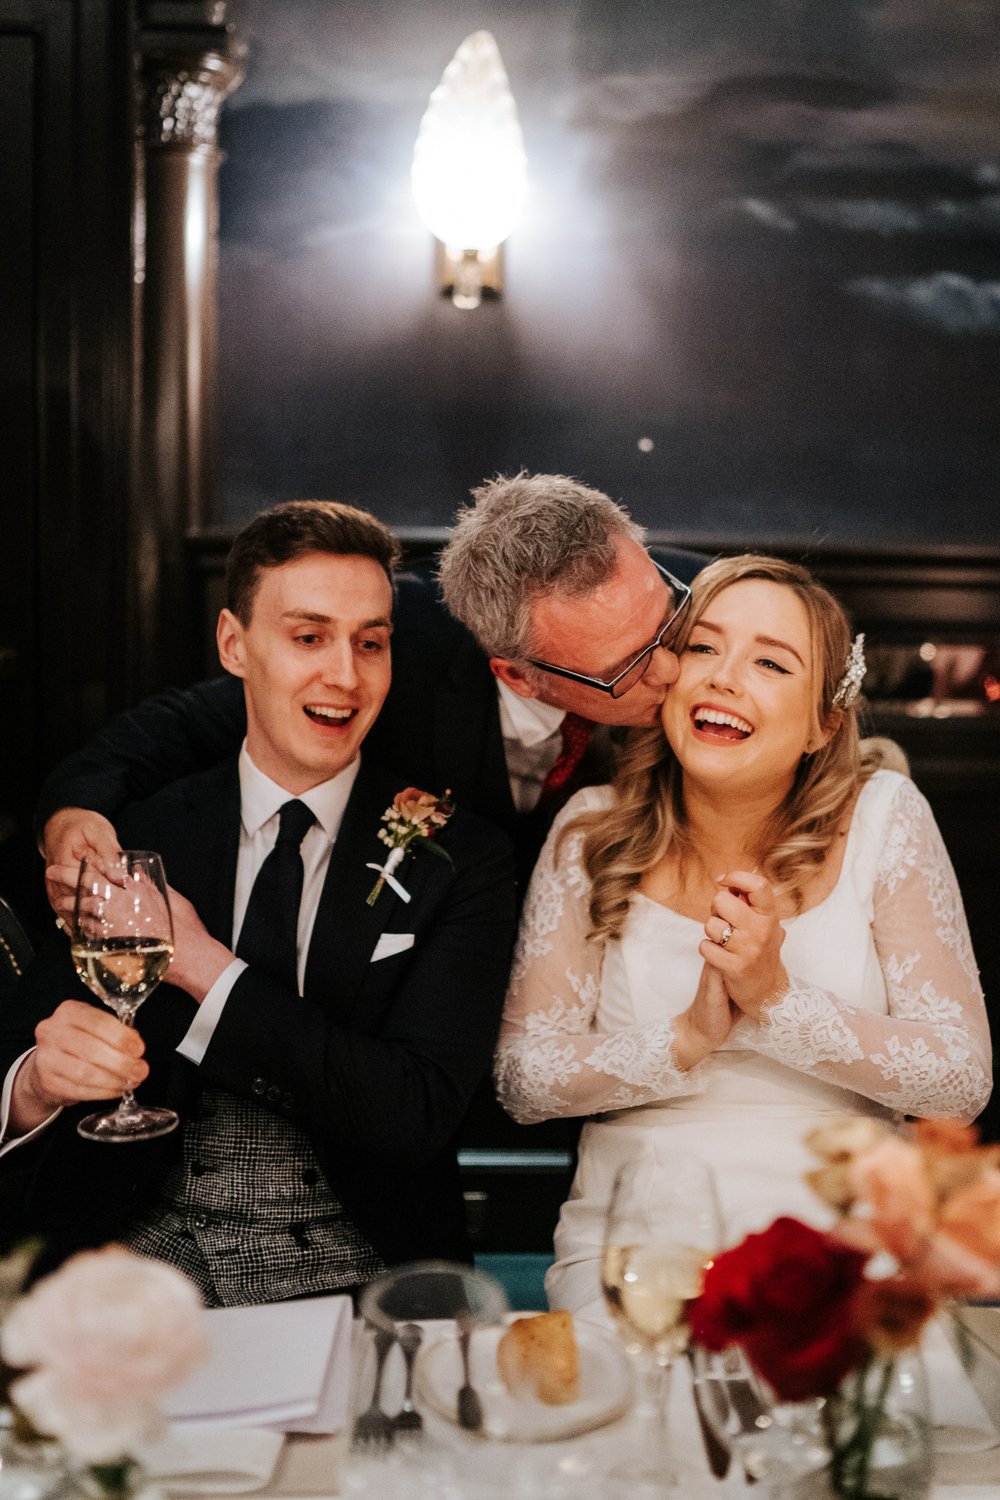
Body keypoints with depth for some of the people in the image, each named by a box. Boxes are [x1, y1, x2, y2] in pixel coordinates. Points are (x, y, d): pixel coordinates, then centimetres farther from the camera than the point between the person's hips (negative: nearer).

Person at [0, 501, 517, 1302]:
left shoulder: (457, 856, 0)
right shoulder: (136, 838, 5)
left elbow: (420, 1112, -10)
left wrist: (206, 968, -12)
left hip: (350, 1278, 0)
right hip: (143, 1253, 1)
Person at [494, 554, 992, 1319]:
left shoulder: (883, 819, -3)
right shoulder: (596, 831, 0)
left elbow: (965, 1080, -5)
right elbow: (522, 1078, -1)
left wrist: (776, 1001, -17)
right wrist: (689, 1039, -16)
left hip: (841, 1250, 1)